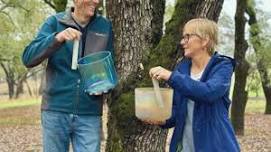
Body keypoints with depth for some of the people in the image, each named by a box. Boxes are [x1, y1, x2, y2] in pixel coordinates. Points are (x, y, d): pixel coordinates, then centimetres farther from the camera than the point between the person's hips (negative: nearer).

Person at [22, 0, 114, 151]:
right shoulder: (55, 23, -1)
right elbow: (28, 58, -11)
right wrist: (57, 38, -27)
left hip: (89, 114, 1)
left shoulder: (105, 26, 3)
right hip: (56, 111, -1)